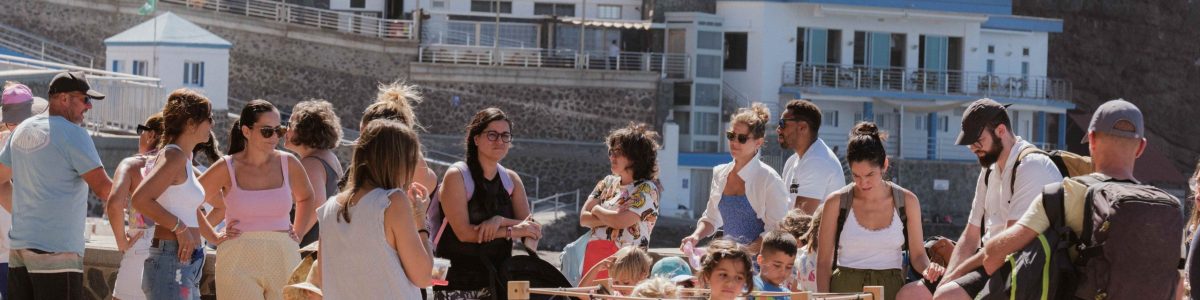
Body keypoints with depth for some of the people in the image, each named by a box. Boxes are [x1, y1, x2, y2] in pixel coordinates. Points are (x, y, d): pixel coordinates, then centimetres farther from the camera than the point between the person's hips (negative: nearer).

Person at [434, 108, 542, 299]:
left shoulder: (511, 179, 10)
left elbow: (531, 227, 1)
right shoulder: (456, 176, -7)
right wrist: (512, 231, -13)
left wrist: (500, 221, -18)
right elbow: (463, 232, -16)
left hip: (497, 278, 5)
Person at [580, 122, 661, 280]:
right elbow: (583, 218, 8)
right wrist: (611, 218, -7)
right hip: (593, 258, 5)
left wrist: (597, 210, 4)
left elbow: (620, 221, -14)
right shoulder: (608, 183, 16)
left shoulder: (647, 189, -3)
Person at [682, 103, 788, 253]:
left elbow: (777, 231, -8)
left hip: (756, 259, -6)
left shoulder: (768, 179, -5)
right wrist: (696, 236, 2)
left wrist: (747, 252, -18)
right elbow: (711, 218, 22)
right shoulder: (720, 174, 13)